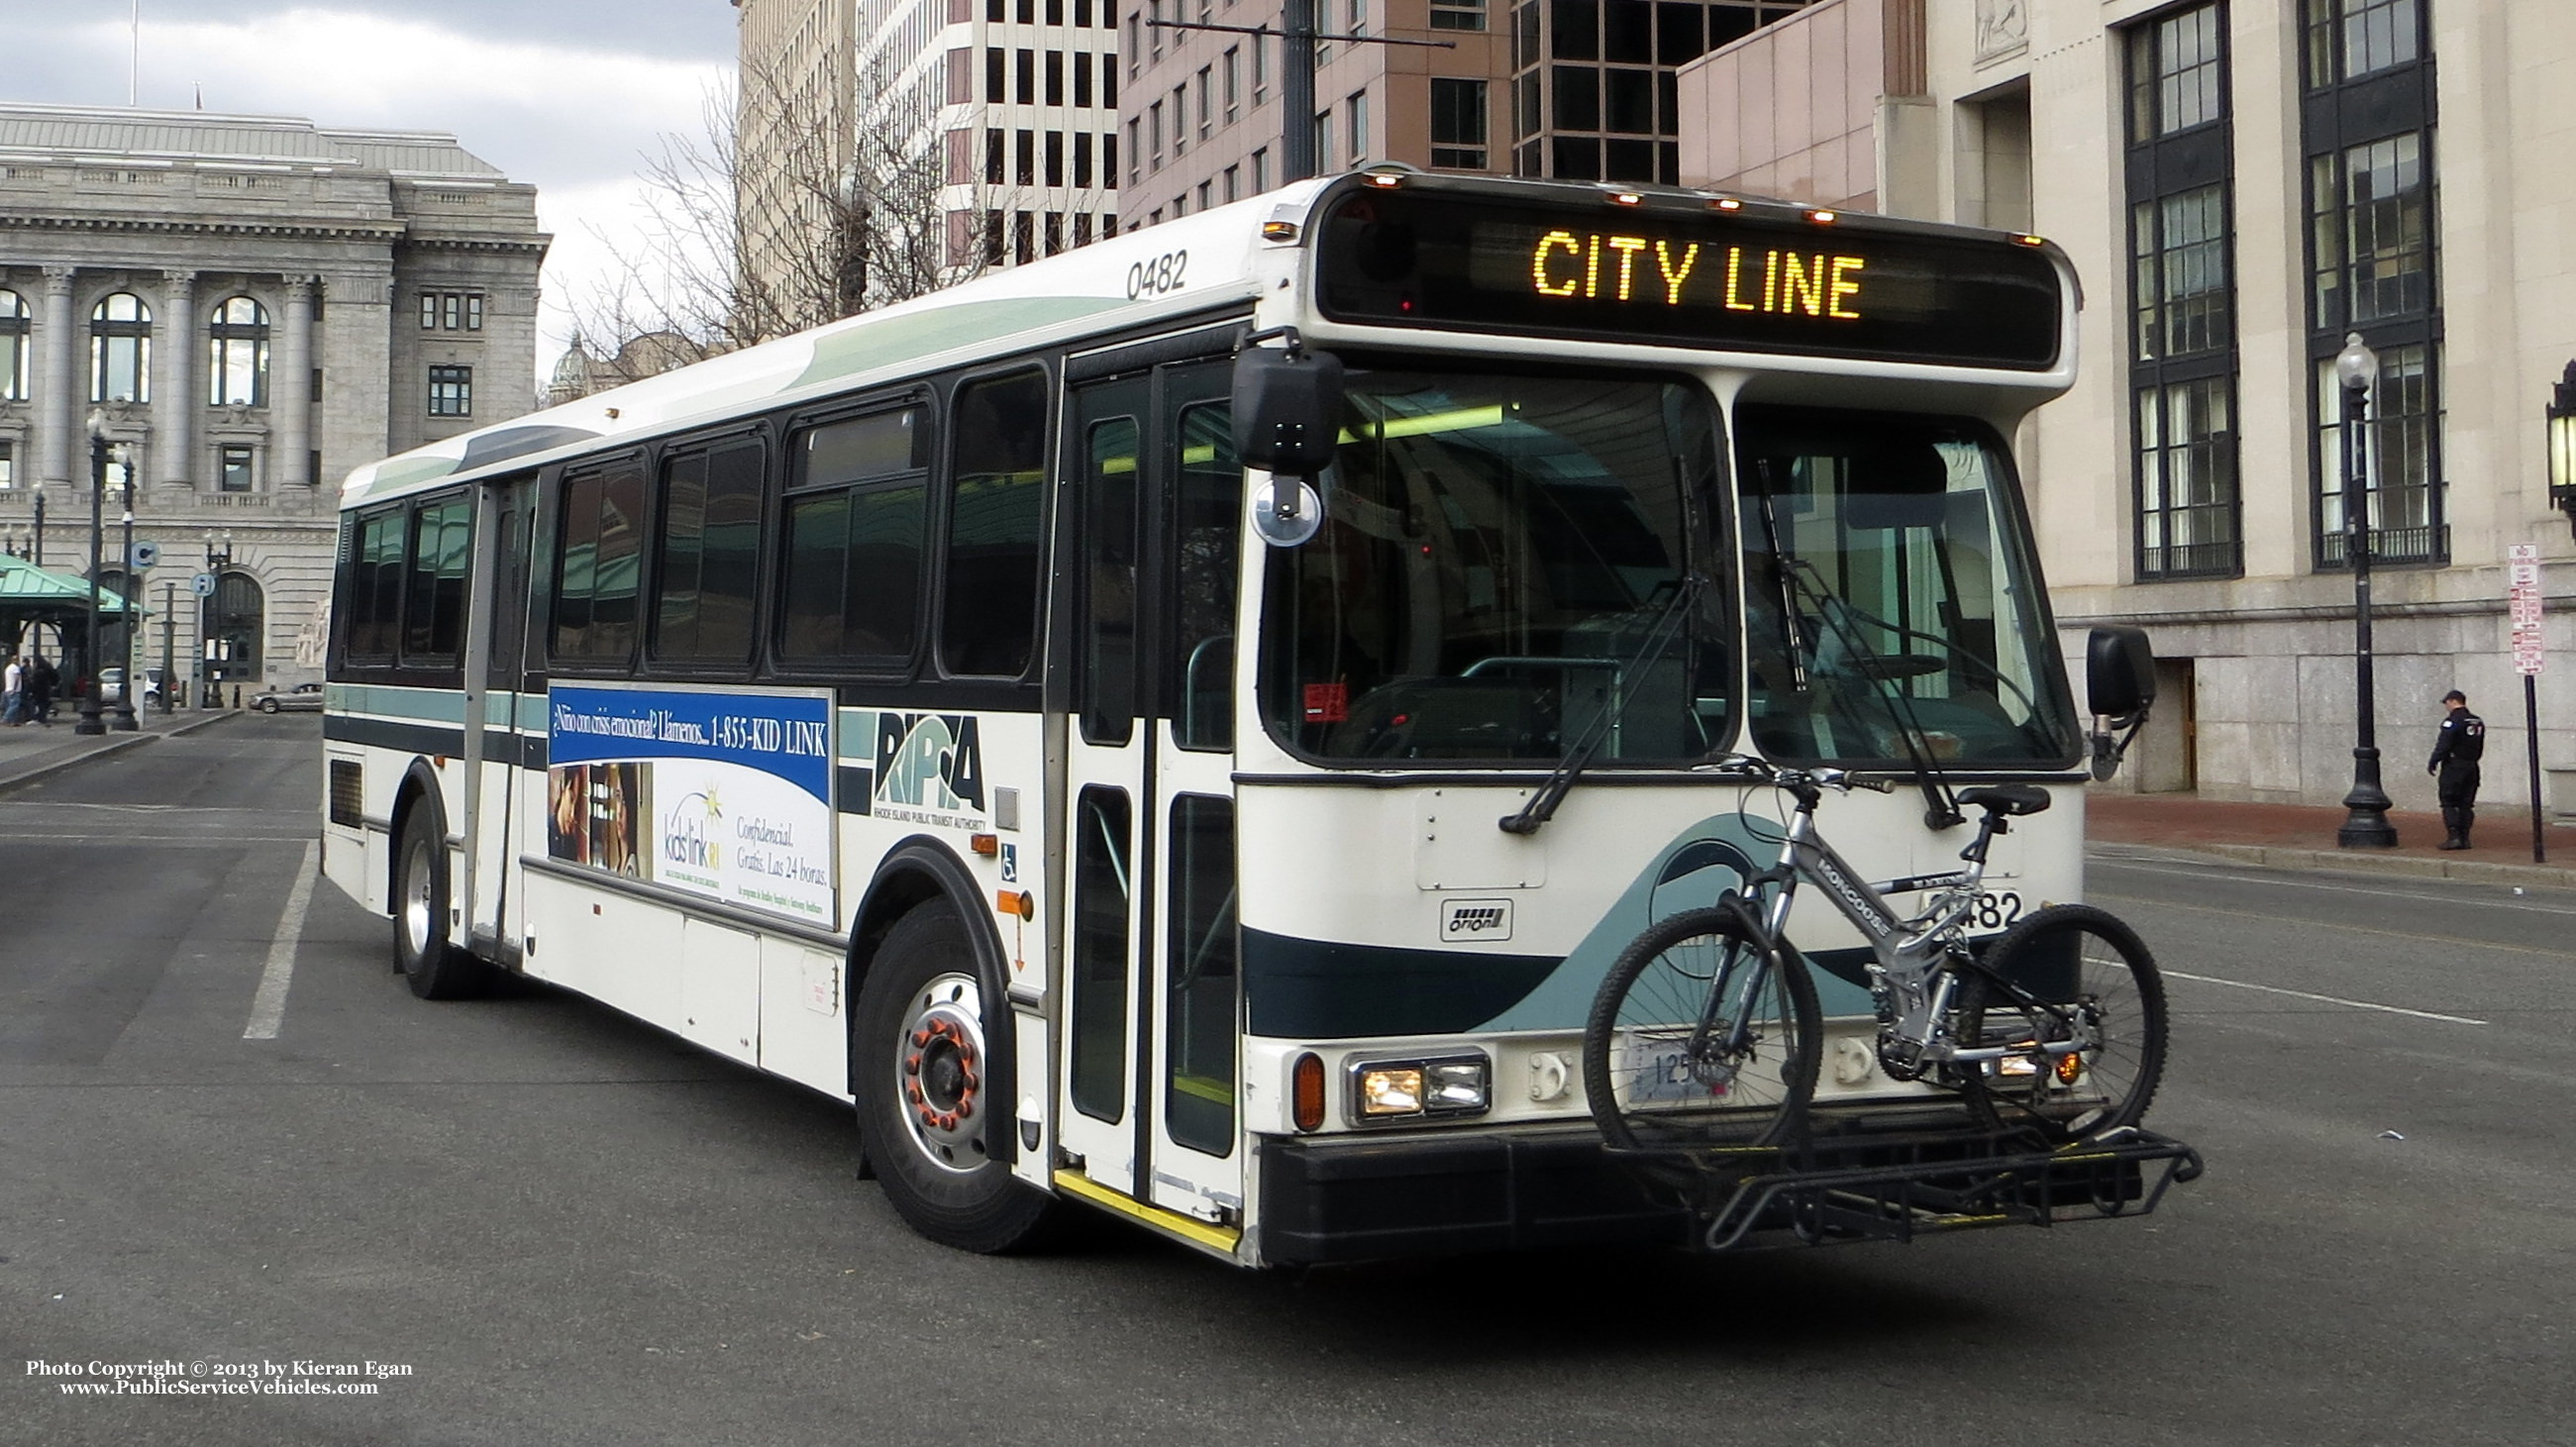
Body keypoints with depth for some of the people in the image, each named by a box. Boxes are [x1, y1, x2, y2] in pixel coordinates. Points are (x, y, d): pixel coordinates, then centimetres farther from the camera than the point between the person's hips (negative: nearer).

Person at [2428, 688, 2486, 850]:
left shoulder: (2452, 721, -13)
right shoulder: (2478, 722, 13)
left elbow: (2443, 745, -17)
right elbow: (2480, 748, 17)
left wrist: (2433, 763, -9)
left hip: (2453, 767, -7)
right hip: (2471, 767, 7)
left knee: (2449, 803, -4)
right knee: (2466, 805, 9)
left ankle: (2454, 836, -13)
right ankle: (2464, 838, 8)